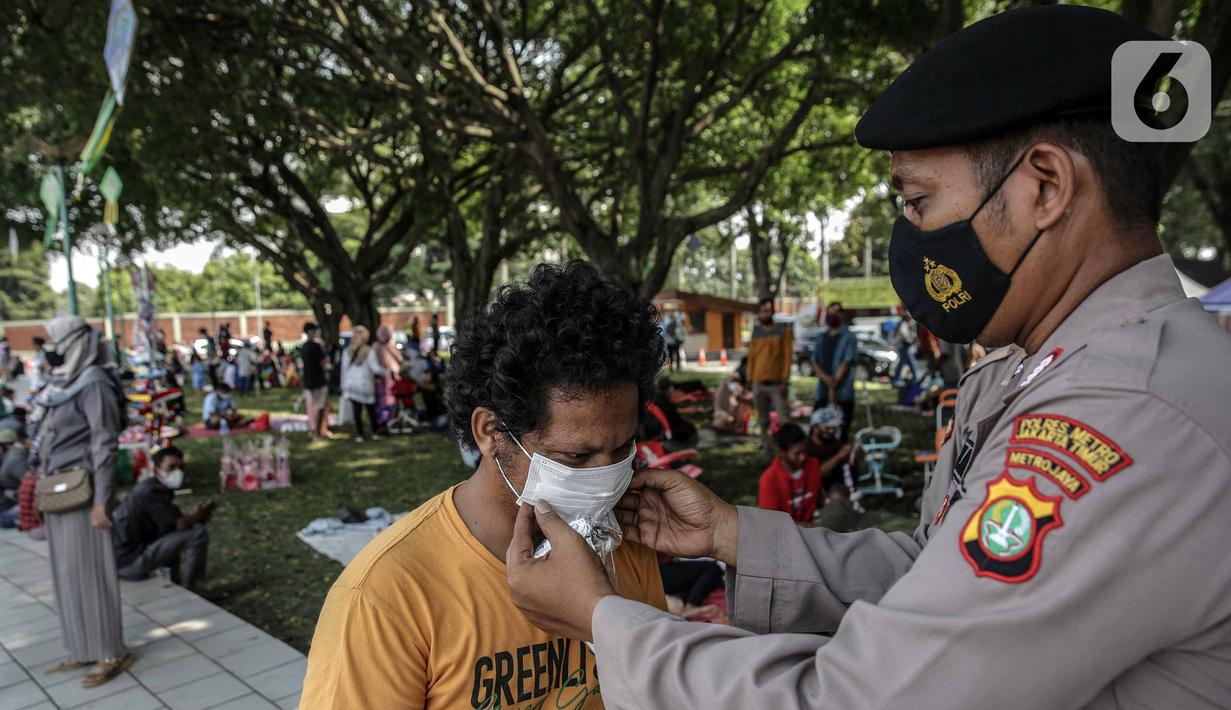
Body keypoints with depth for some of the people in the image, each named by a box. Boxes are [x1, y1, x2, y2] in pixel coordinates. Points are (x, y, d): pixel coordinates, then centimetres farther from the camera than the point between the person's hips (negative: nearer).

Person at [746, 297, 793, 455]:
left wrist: (785, 381, -11)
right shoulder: (755, 332, 11)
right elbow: (751, 357, 12)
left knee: (785, 421, -8)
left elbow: (788, 356, -4)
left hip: (777, 383, -3)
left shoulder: (783, 330, 1)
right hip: (759, 384, 4)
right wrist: (751, 381, 6)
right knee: (763, 422, 7)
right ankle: (768, 451, 14)